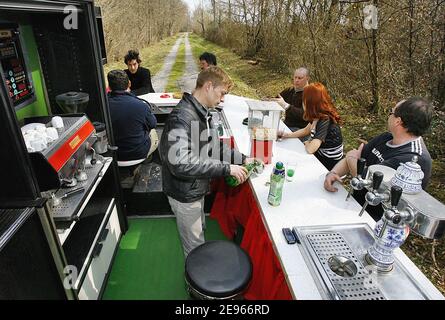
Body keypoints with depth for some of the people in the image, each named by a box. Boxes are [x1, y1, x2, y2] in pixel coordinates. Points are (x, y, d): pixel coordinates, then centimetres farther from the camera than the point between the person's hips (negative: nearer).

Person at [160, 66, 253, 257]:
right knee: (194, 244, 12)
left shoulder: (203, 113, 2)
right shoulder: (182, 117, -29)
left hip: (197, 189, 10)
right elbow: (181, 163, -39)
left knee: (198, 233, 29)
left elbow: (214, 145, 12)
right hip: (185, 194, -10)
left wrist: (242, 159, 0)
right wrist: (226, 168, -34)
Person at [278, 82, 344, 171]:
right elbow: (306, 130, 14)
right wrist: (286, 135, 4)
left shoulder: (325, 121, -30)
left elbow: (310, 149, -34)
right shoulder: (318, 116, -3)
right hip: (320, 155, 7)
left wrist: (307, 143, -11)